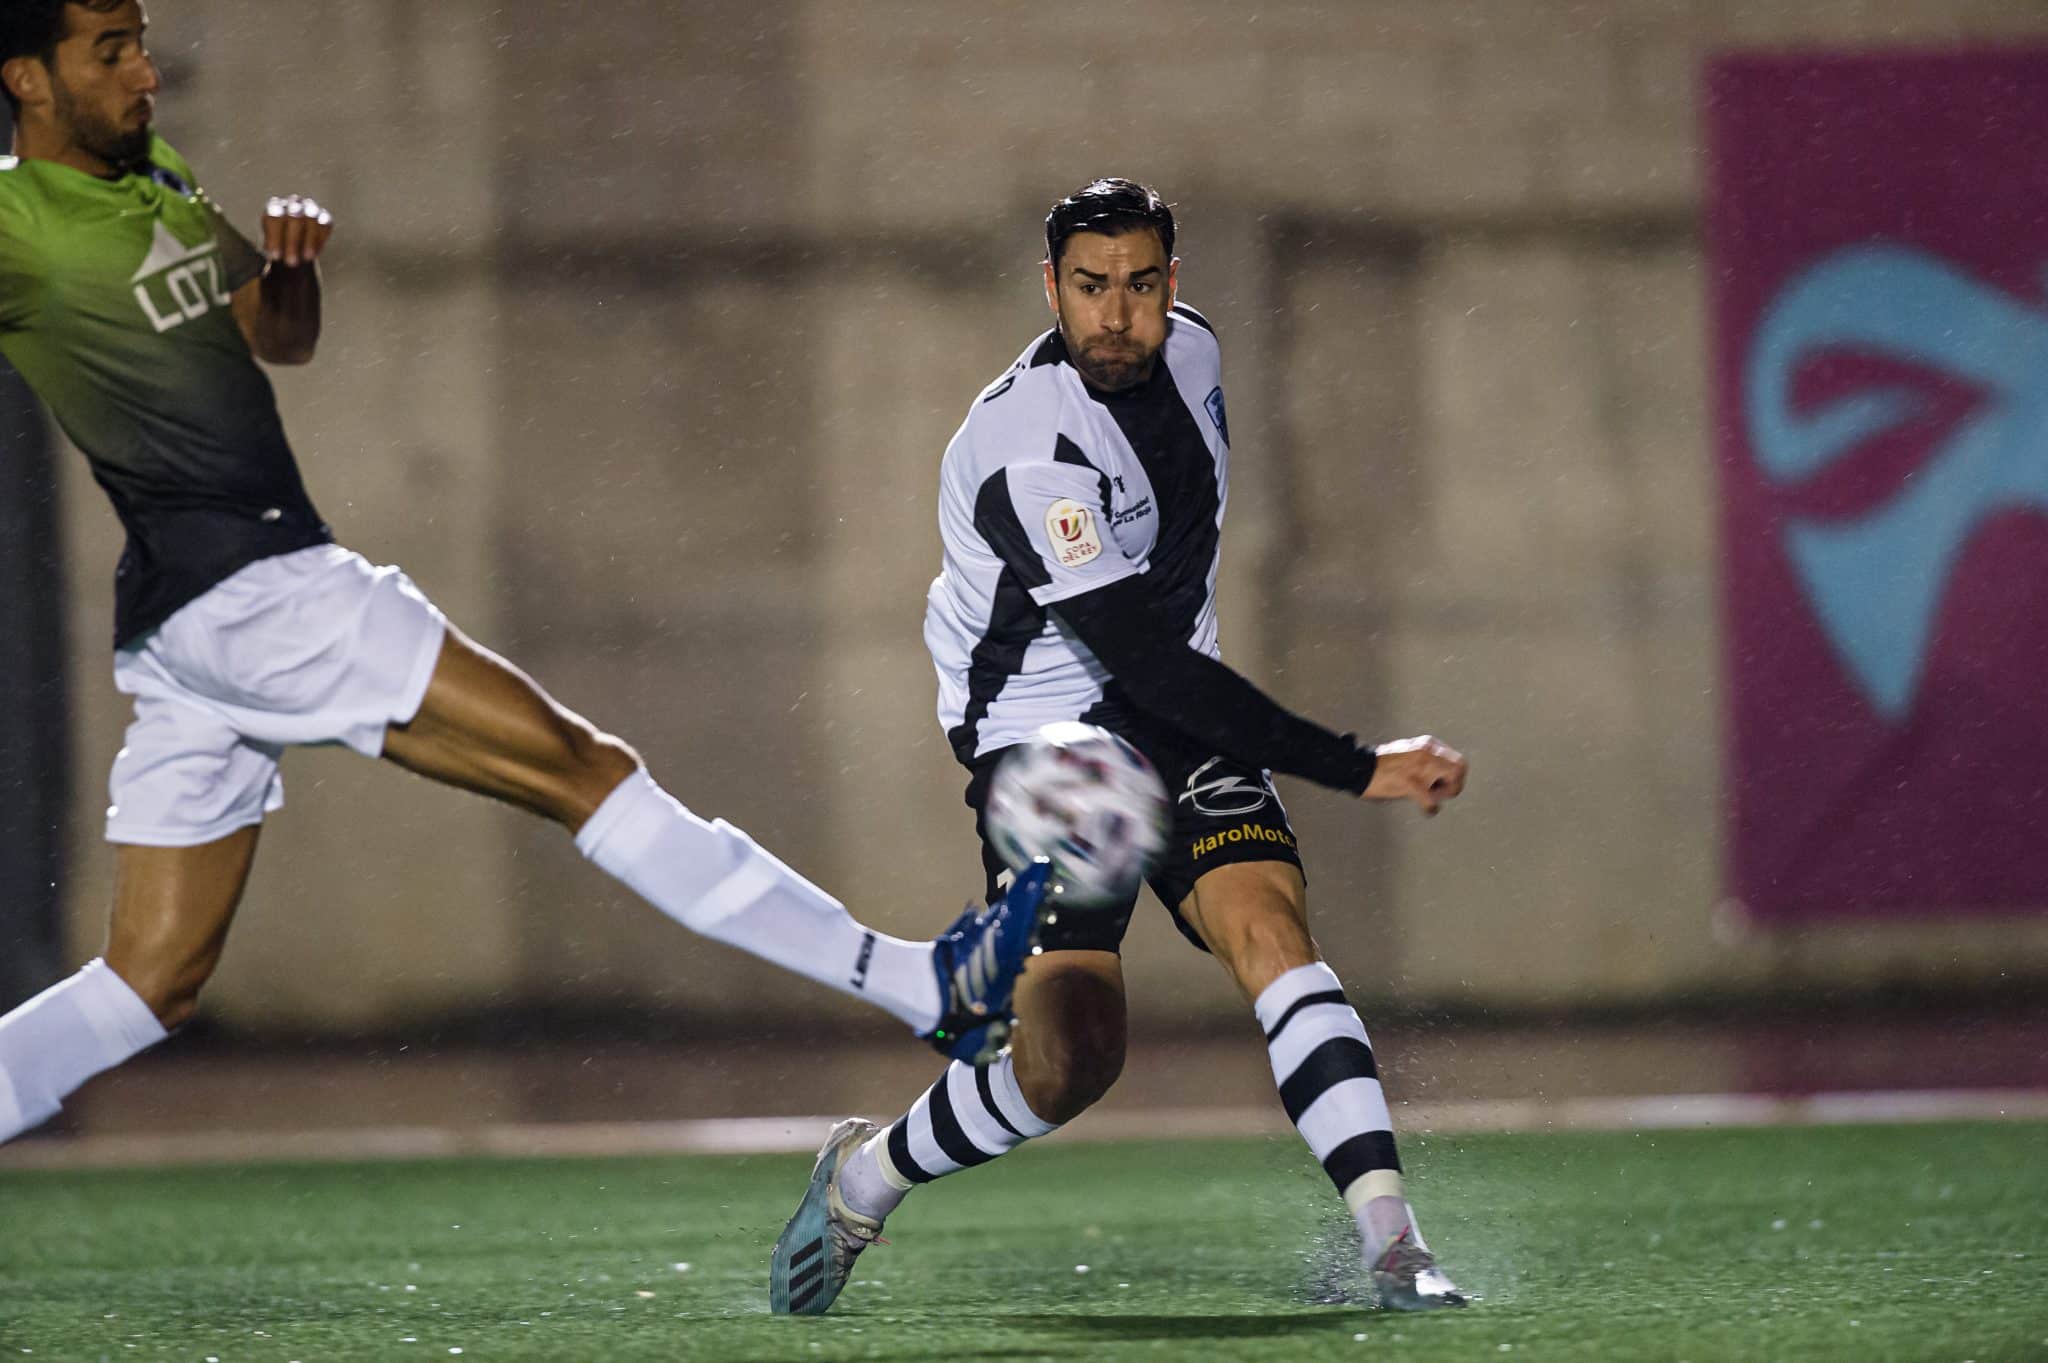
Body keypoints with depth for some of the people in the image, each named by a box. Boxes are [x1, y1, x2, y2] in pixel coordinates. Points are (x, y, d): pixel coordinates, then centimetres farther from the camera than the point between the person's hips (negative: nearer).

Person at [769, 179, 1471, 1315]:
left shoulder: (1188, 351, -1)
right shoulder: (1029, 451, -26)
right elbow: (1149, 665, -29)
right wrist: (1356, 770, -31)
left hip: (1178, 711, 6)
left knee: (1268, 925, -21)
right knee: (1071, 1061, -14)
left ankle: (1393, 1245, -28)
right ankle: (864, 1178, 15)